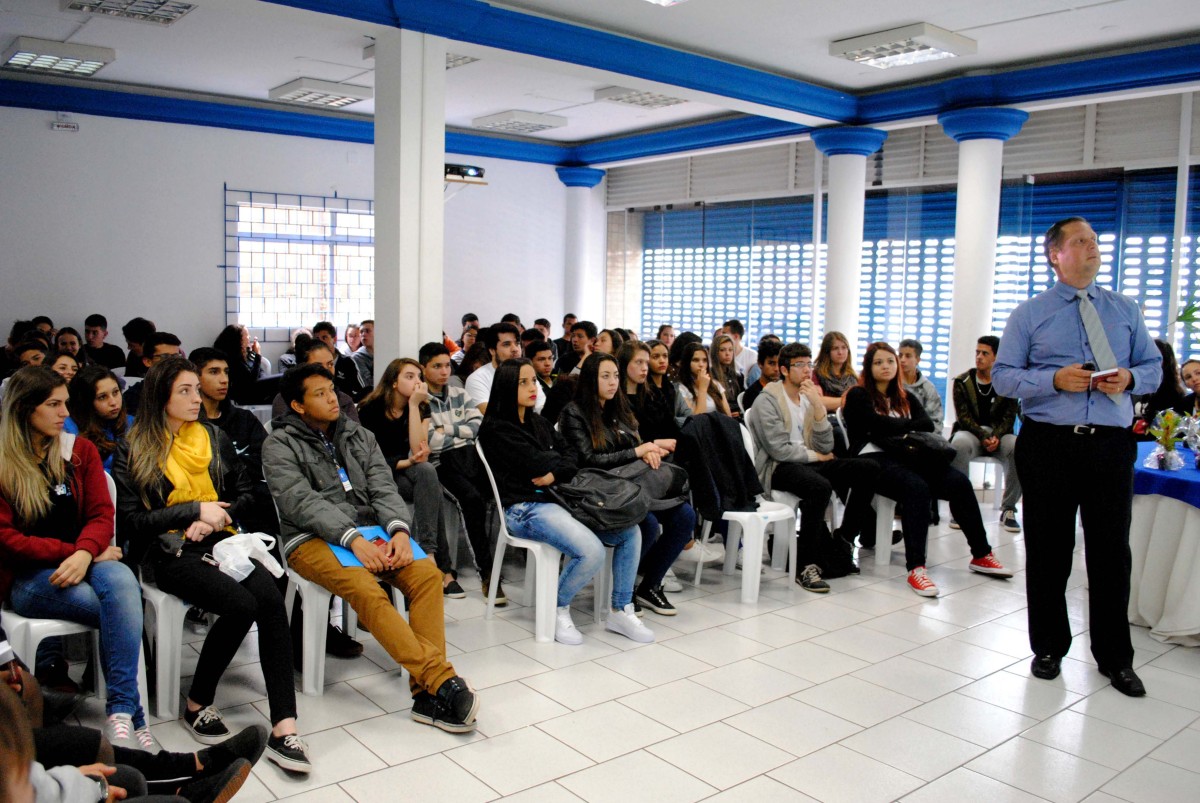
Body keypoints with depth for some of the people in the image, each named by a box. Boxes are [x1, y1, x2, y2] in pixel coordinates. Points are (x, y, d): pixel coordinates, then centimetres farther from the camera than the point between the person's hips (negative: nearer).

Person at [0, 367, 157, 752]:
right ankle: (132, 716, -25)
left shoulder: (80, 450, 11)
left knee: (121, 579, -35)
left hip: (80, 563, 3)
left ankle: (120, 713, -36)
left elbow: (101, 514, 4)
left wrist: (85, 553, -18)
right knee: (123, 610, -31)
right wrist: (70, 551, -17)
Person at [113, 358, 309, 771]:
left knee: (271, 597, -27)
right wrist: (196, 510, -10)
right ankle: (197, 705, -6)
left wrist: (216, 516, -2)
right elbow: (131, 519, -3)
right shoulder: (133, 452, 4)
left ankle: (284, 727, -31)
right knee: (241, 604, -30)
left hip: (221, 541, 4)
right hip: (171, 552, -3)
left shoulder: (214, 438, 15)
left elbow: (246, 492, 18)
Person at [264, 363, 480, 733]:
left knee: (427, 573, -23)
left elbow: (383, 488, 8)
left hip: (368, 529, 5)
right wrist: (353, 539, -23)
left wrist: (398, 529, -14)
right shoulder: (280, 445, 3)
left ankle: (427, 693, -25)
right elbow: (300, 502, -11)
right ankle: (442, 679, -36)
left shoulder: (359, 436, 18)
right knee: (365, 589, -34)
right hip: (313, 539, -4)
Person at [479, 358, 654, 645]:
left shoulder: (539, 422, 19)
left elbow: (572, 461, 10)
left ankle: (621, 611, 7)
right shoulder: (495, 429, -6)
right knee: (591, 552, -28)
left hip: (557, 498, 8)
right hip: (526, 508, -8)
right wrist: (561, 462, 7)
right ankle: (559, 609, 0)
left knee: (630, 532, -5)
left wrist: (555, 474, -12)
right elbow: (537, 465, -12)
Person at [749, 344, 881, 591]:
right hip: (777, 468, -7)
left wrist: (818, 406, -7)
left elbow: (826, 447, 4)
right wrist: (815, 455, -4)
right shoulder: (767, 400, -6)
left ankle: (843, 540, 1)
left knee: (869, 469, -10)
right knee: (820, 486, -37)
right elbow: (779, 450, -16)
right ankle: (806, 565, -26)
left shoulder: (810, 398, 14)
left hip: (809, 462, 7)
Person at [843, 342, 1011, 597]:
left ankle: (981, 556, -8)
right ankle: (915, 568, -38)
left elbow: (927, 425, 8)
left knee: (959, 481, -18)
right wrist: (908, 426, 3)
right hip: (873, 459, -6)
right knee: (916, 487, -35)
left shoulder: (906, 399, 25)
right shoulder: (858, 396, 8)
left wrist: (894, 427, -5)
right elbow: (877, 425, -9)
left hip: (905, 456, 6)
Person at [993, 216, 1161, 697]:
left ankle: (1115, 658, 21)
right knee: (1048, 549, 7)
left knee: (1111, 550, 6)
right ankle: (1048, 648, 24)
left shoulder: (1126, 310, 12)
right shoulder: (1029, 314, 5)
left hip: (1111, 443, 2)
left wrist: (1130, 378, -9)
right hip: (1047, 442, -1)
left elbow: (1154, 366, 13)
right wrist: (1055, 380, -16)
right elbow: (1003, 377, -1)